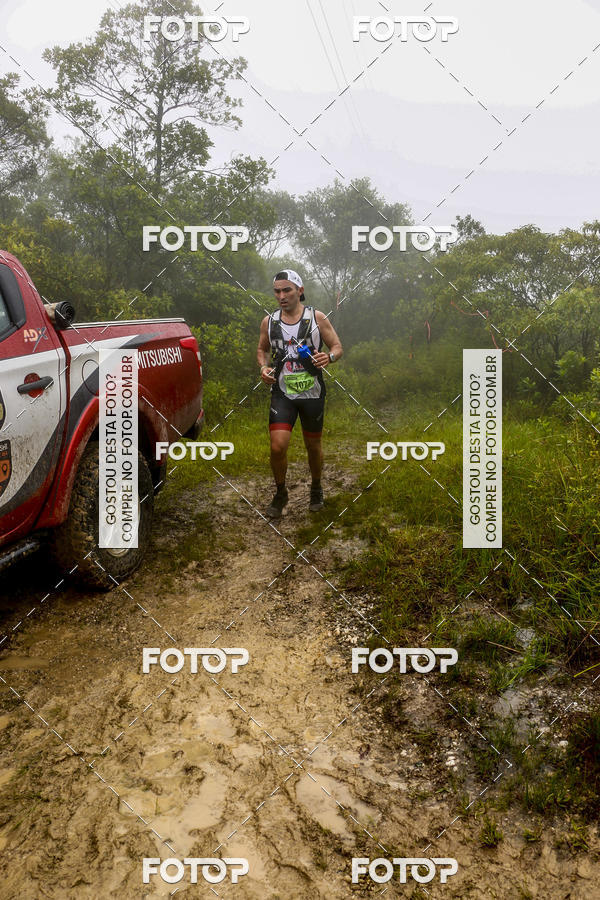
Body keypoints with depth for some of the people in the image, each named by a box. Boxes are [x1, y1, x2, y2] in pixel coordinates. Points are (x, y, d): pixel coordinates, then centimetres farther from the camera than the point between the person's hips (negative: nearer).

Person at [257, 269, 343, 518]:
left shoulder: (316, 318, -3)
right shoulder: (269, 321, 3)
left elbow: (337, 347, 2)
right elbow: (262, 349, 19)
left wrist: (329, 357, -21)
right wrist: (263, 367, -3)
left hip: (312, 394, -1)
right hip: (282, 393, 1)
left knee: (313, 446, 12)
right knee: (277, 447, -11)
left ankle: (316, 489, 37)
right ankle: (280, 493, 13)